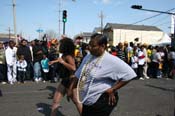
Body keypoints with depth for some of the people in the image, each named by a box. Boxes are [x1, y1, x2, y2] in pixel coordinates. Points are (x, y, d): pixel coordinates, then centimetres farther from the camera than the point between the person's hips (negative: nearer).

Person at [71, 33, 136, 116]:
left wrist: (112, 90, -18)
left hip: (101, 102, -7)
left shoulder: (111, 60, -20)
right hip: (86, 100, 8)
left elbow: (129, 74, -21)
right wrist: (71, 89, 14)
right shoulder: (88, 57, 4)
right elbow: (79, 75, 14)